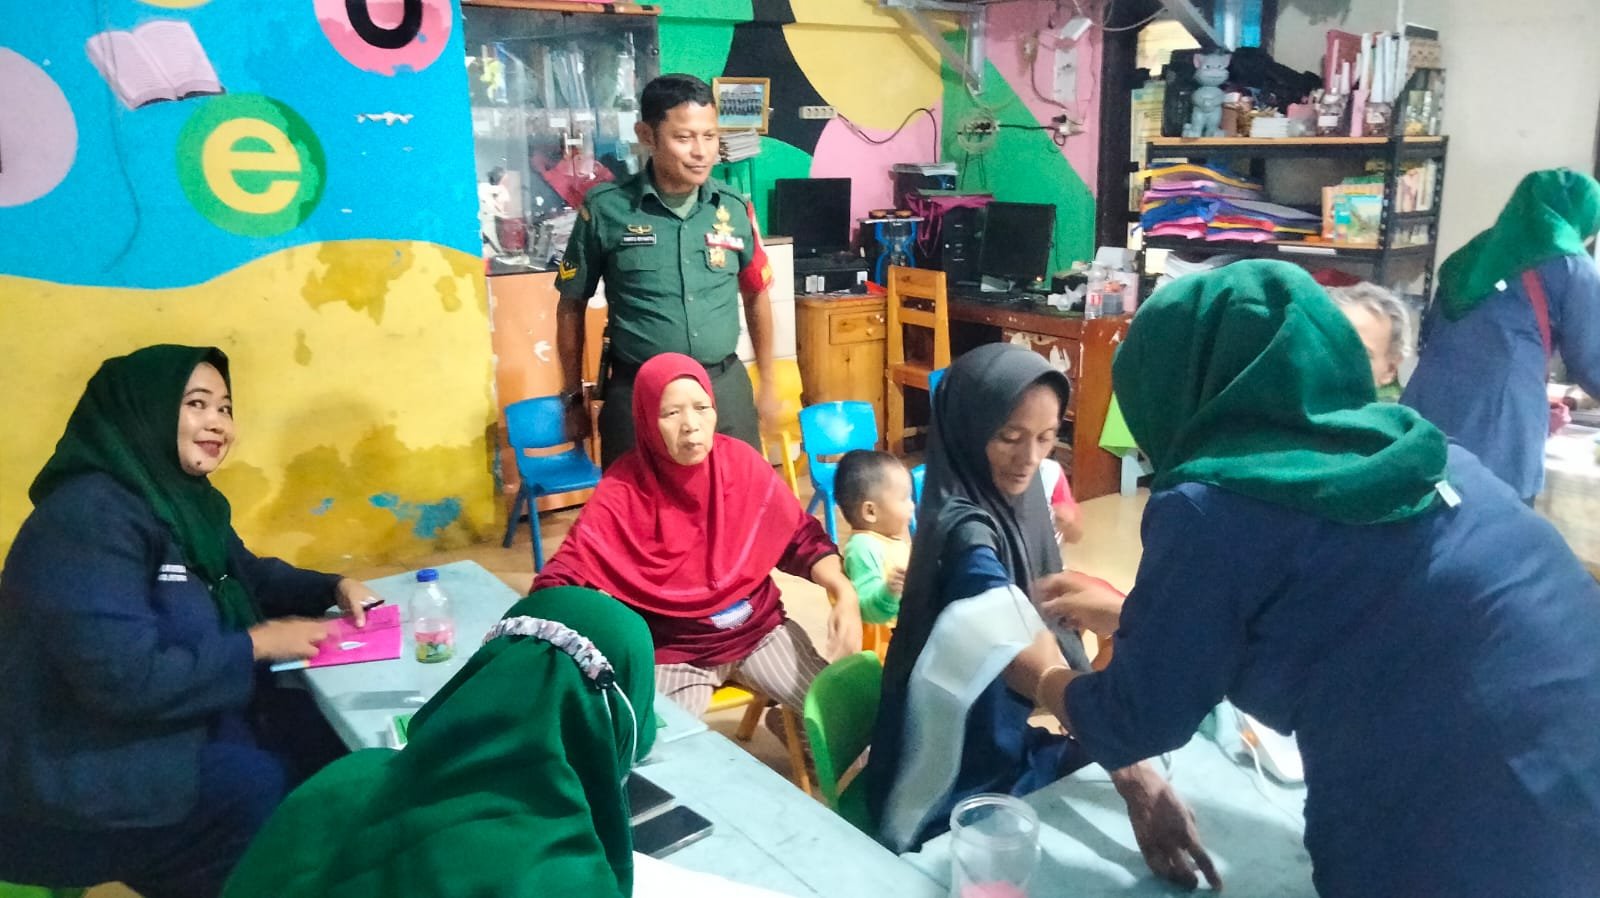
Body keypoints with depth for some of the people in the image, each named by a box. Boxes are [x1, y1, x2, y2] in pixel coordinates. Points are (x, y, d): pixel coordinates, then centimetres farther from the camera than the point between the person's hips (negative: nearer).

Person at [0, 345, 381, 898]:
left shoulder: (185, 498, 5)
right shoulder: (89, 514, -25)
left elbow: (247, 575, 19)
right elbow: (125, 680, -32)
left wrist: (333, 588, 0)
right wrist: (256, 644, -21)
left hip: (181, 720, 9)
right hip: (84, 781, -9)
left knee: (336, 736, 2)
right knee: (268, 787, -22)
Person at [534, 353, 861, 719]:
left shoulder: (741, 462, -7)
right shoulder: (622, 492, -16)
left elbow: (802, 536, 2)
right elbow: (558, 580, -15)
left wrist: (845, 593, -15)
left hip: (761, 629, 3)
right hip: (673, 651, -3)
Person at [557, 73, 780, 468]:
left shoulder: (735, 208, 1)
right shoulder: (605, 209, -6)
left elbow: (755, 295, 16)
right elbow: (572, 306, 4)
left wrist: (767, 381, 18)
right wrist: (573, 398, 7)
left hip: (726, 388, 3)